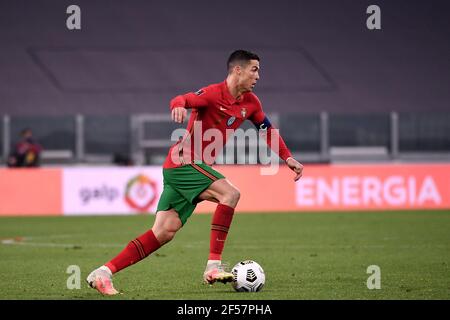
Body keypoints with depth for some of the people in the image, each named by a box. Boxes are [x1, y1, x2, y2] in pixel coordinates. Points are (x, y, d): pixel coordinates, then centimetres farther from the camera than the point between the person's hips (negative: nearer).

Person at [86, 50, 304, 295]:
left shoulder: (250, 103, 10)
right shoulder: (214, 93, -14)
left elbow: (267, 130, 24)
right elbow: (183, 100, -29)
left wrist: (288, 158, 17)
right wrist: (179, 106, -52)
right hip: (183, 162, -8)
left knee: (163, 233, 0)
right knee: (230, 193, -24)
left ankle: (102, 273, -1)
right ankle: (213, 266, -22)